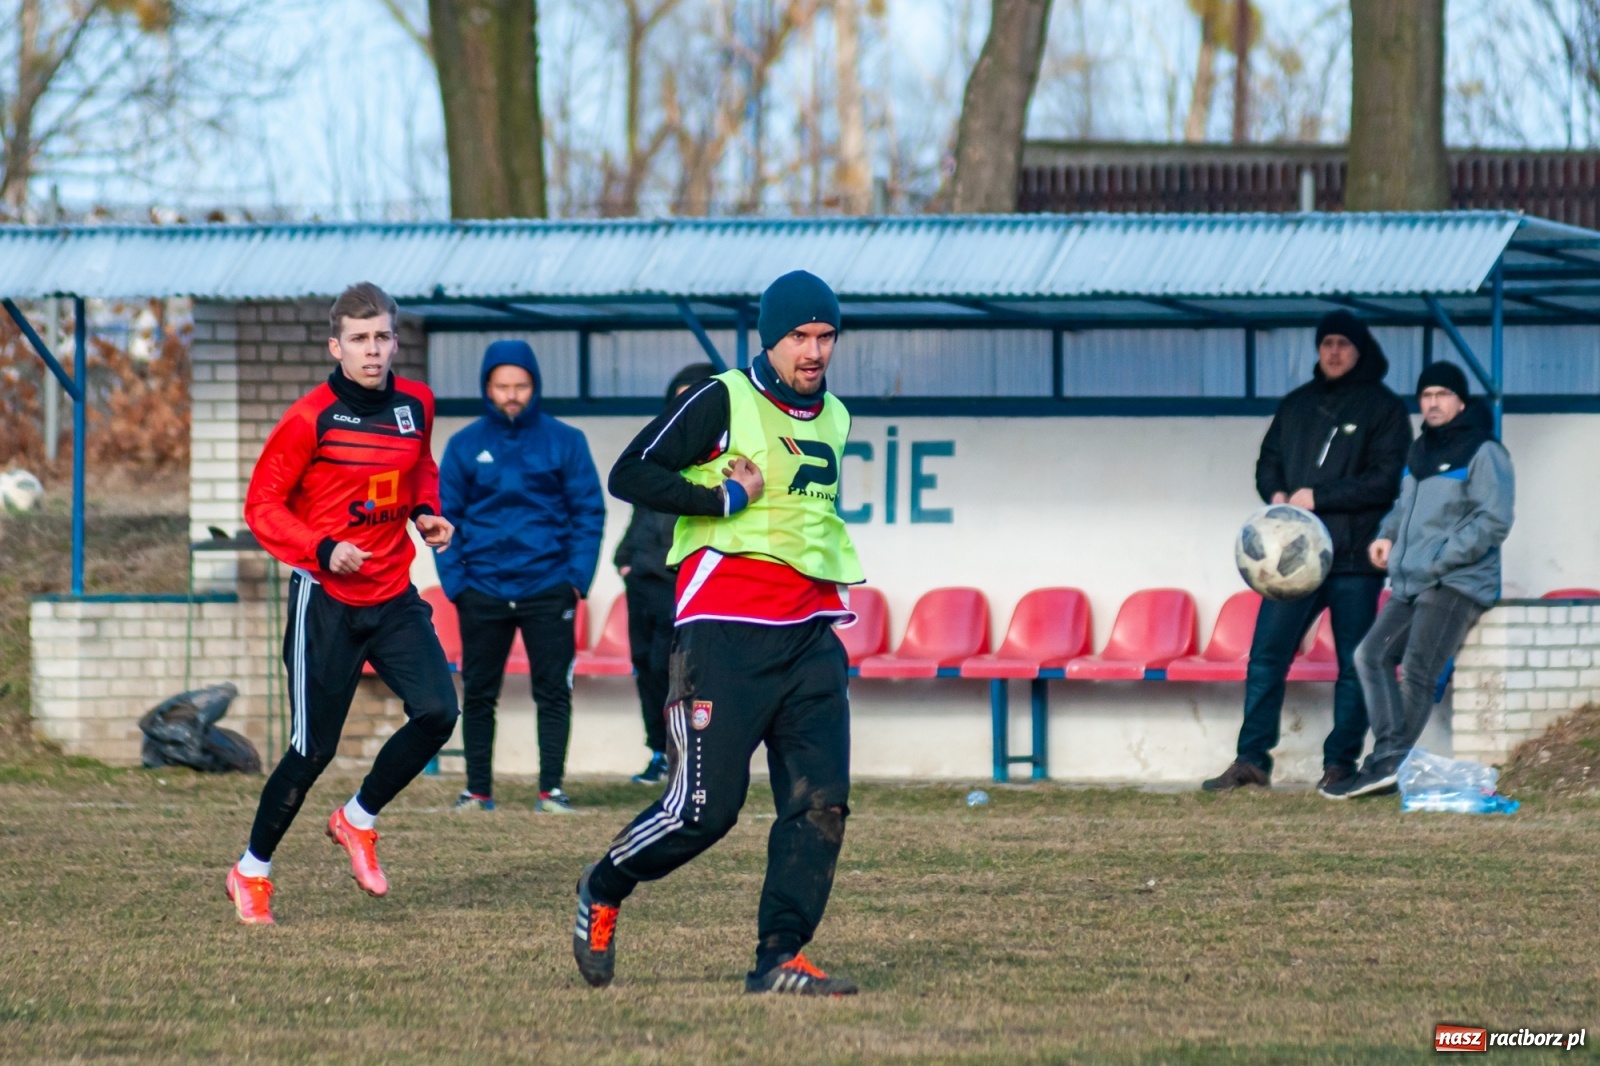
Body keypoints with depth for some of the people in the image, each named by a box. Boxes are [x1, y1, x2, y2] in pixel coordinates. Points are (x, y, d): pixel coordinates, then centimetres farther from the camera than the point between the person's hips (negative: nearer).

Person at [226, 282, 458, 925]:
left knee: (437, 714, -12)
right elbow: (262, 504, -10)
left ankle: (358, 820, 13)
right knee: (314, 748, -3)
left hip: (394, 595, 5)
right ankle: (252, 872, 17)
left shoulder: (415, 406, 4)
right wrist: (322, 551, -23)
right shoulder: (311, 419, -13)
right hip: (327, 599, -5)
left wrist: (429, 515, 5)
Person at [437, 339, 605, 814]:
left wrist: (577, 577, -6)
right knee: (478, 693, 6)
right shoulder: (465, 446, 5)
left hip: (547, 586, -1)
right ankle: (477, 789, 13)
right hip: (483, 590, 1)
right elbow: (446, 517, 6)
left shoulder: (564, 441, 2)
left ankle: (552, 789, 1)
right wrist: (454, 579, -5)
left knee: (553, 690, -2)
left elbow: (589, 512, 3)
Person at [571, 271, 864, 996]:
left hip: (810, 631, 6)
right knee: (706, 808, -8)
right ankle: (602, 891, 17)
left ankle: (779, 958, -5)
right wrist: (727, 497, -15)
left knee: (822, 800, -7)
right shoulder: (721, 403, -4)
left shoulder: (833, 418, 17)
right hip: (726, 630, -6)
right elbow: (629, 475, -11)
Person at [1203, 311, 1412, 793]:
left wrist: (1318, 497, -12)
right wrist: (1277, 494, -1)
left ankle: (1340, 763, 5)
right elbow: (1268, 462, 21)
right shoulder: (1296, 405, 17)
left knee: (1355, 664, 0)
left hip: (1354, 559, -4)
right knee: (1266, 654, -3)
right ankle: (1251, 759, -2)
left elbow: (1385, 480, -8)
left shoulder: (1383, 408, 1)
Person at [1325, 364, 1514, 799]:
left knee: (1417, 672, -14)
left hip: (1455, 584, -8)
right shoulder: (1420, 452, 20)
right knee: (1372, 654, -7)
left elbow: (1493, 521, -13)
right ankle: (1389, 758, -15)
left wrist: (1437, 560, -16)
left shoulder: (1483, 453, -5)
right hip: (1410, 585, 8)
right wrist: (1387, 535, 10)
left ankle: (1386, 766, -15)